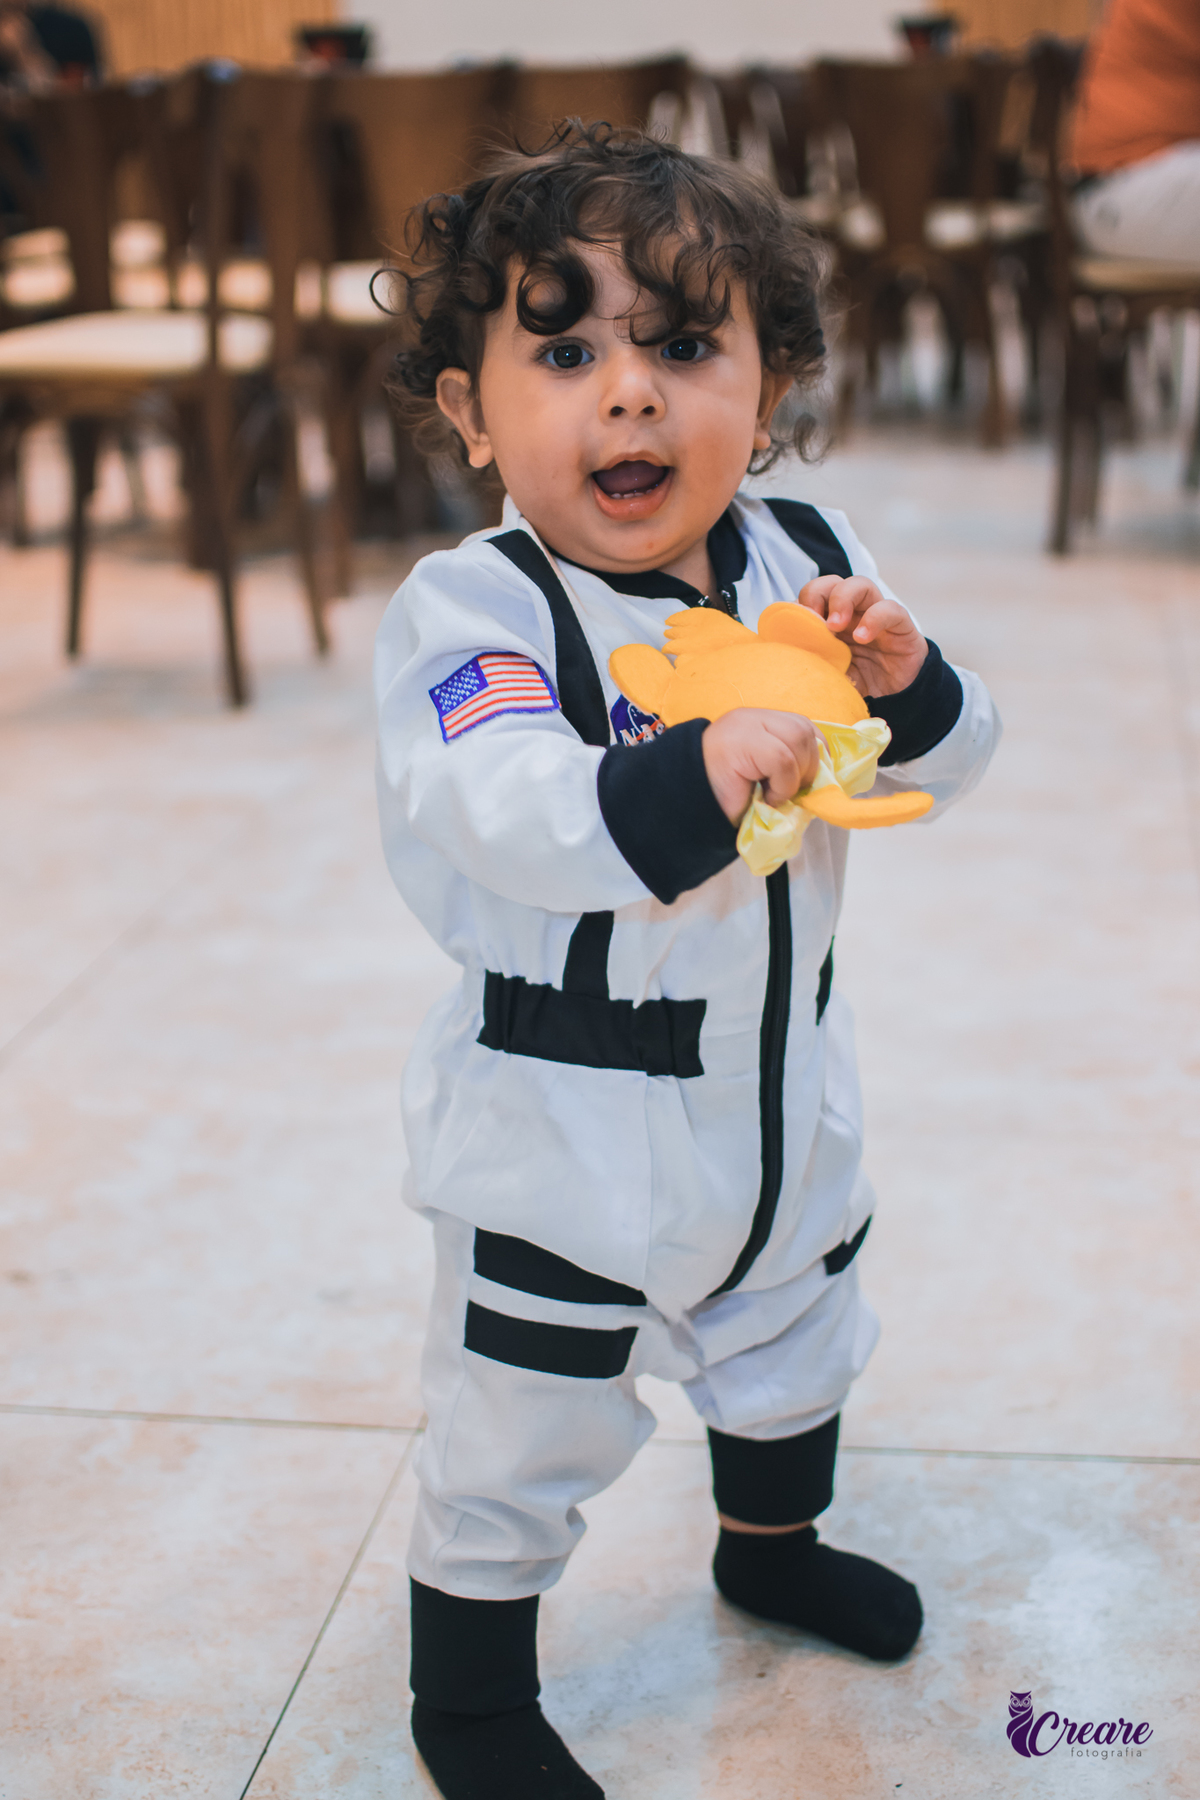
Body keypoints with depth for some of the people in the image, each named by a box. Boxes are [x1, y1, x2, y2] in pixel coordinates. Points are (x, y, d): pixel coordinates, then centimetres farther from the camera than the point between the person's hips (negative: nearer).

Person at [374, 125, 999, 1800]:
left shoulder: (804, 559, -5)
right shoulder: (471, 606, -21)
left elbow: (944, 764, -2)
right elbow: (509, 811, -38)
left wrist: (903, 678, -24)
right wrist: (693, 775, -55)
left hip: (779, 1094, 6)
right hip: (563, 1131, -6)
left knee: (794, 1345, 30)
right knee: (521, 1430, 9)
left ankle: (772, 1548, 60)